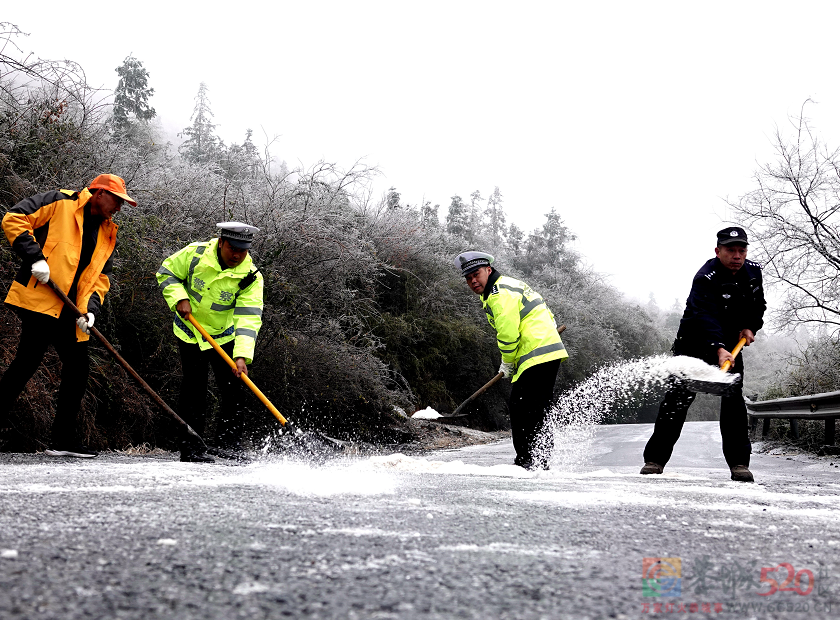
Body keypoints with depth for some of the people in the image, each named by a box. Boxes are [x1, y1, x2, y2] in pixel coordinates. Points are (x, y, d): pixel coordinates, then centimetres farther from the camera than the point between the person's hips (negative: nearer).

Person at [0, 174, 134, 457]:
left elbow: (101, 277, 16)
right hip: (39, 299, -8)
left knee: (77, 369, 7)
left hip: (71, 313, 8)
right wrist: (35, 258, -17)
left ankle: (64, 439, 15)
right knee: (28, 359, -12)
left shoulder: (108, 233, 18)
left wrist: (90, 309, -1)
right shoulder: (60, 202, -2)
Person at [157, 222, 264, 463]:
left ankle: (230, 446, 10)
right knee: (194, 389, -5)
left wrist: (242, 355, -38)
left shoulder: (251, 277, -19)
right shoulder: (195, 254, -18)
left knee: (233, 390, -2)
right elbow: (166, 272, -2)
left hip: (225, 337, 2)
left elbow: (248, 318, -27)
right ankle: (191, 448, 1)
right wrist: (179, 298, -19)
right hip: (189, 333, -1)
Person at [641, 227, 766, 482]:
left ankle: (739, 462, -1)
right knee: (678, 396, -11)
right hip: (694, 341, -5)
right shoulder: (706, 278, -25)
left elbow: (758, 305, 16)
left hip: (730, 344, 5)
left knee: (733, 398, -6)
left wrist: (750, 327, -3)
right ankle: (655, 458, -6)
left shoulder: (753, 272, -3)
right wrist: (718, 349, -54)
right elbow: (706, 317, -39)